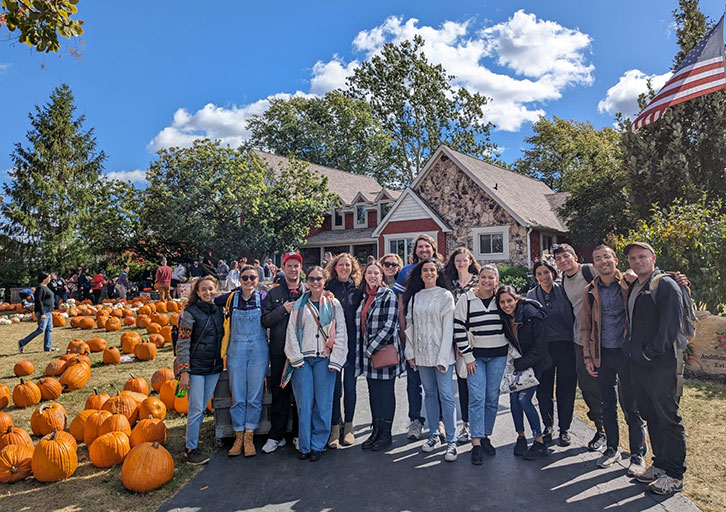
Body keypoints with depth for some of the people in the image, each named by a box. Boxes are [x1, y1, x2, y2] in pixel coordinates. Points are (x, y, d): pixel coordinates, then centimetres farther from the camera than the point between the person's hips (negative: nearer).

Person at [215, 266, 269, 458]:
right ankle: (238, 436, 19)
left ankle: (249, 436, 18)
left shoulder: (263, 298, 0)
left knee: (254, 396, 5)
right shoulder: (231, 297, 3)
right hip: (237, 351, 1)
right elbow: (210, 302, 17)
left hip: (258, 351, -1)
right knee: (237, 396, 6)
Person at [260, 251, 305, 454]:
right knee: (280, 394, 8)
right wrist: (284, 309, -11)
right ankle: (276, 436, 21)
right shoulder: (274, 294, 8)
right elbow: (265, 321, 0)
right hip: (280, 351, 1)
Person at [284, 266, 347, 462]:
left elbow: (340, 334, 3)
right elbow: (292, 333, 6)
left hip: (324, 359, -1)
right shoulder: (299, 305, 10)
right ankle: (305, 445, 13)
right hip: (303, 359, 1)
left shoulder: (333, 304, 7)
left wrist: (335, 361, -5)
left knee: (323, 403, 0)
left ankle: (318, 445, 13)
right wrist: (296, 358, -3)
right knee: (304, 403, 0)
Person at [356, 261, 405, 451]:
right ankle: (376, 430, 23)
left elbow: (390, 326, -15)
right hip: (368, 353, 6)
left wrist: (373, 348, -15)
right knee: (373, 391, 12)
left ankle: (386, 434, 13)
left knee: (386, 391, 3)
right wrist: (365, 350, 9)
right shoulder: (364, 297, 12)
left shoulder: (389, 296, -8)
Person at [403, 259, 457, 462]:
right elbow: (410, 325, 11)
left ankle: (451, 441, 4)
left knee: (446, 396, -4)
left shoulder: (445, 296, -3)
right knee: (430, 394, 12)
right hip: (421, 353, 4)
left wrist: (443, 356, -13)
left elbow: (448, 327, -8)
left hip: (441, 353, -4)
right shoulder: (414, 297, 10)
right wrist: (410, 352, 5)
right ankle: (433, 434, 24)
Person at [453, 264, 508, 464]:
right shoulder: (466, 299, -6)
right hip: (475, 355, -2)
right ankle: (476, 443, -1)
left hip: (498, 355, 3)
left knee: (492, 398, 8)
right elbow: (459, 329, -6)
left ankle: (485, 436, 22)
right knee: (477, 398, -6)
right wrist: (468, 356, -8)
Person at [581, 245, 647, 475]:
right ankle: (612, 448, 28)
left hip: (626, 352, -3)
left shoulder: (629, 284, -4)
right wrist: (588, 357, 5)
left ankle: (637, 454, 19)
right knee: (608, 404, 13)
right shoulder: (590, 291, 5)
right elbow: (585, 326, 9)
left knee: (631, 406, 4)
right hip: (603, 354, 3)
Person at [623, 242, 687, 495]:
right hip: (638, 365, 8)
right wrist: (632, 351, 12)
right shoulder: (633, 288, 15)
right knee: (651, 417, 16)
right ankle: (660, 465, 29)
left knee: (669, 419, 2)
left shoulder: (665, 285, -10)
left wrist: (651, 353, -15)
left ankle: (674, 476, 13)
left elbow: (671, 325, -18)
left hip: (661, 365, -8)